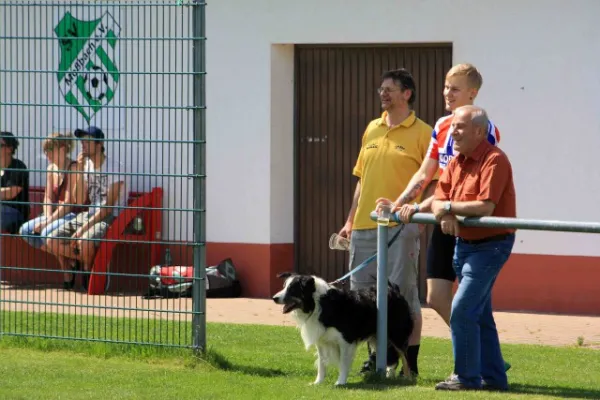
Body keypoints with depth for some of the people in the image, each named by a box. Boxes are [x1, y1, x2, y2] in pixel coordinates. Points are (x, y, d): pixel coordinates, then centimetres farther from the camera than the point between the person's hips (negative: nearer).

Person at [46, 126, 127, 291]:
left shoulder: (113, 167, -13)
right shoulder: (86, 164, 9)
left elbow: (108, 208, -17)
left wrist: (82, 229, -21)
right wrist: (80, 170, -4)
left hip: (110, 217, -8)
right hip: (89, 214, 8)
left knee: (84, 241, -37)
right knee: (52, 241, -10)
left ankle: (88, 272, -6)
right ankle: (90, 261, 2)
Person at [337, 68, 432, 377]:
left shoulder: (422, 133, -4)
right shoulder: (372, 129, 15)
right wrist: (351, 221, 17)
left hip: (400, 226, -6)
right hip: (365, 225, 6)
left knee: (403, 296, -4)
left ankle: (410, 363, 3)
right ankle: (376, 357, 20)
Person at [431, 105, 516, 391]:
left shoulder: (494, 160, -17)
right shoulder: (456, 162, 10)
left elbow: (485, 207, -24)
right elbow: (438, 200, 5)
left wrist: (449, 207, -14)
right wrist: (445, 215, -17)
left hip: (490, 245, -9)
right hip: (464, 243, 9)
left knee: (462, 310, -14)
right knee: (480, 315, 13)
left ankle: (467, 376, -7)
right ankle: (492, 376, 21)